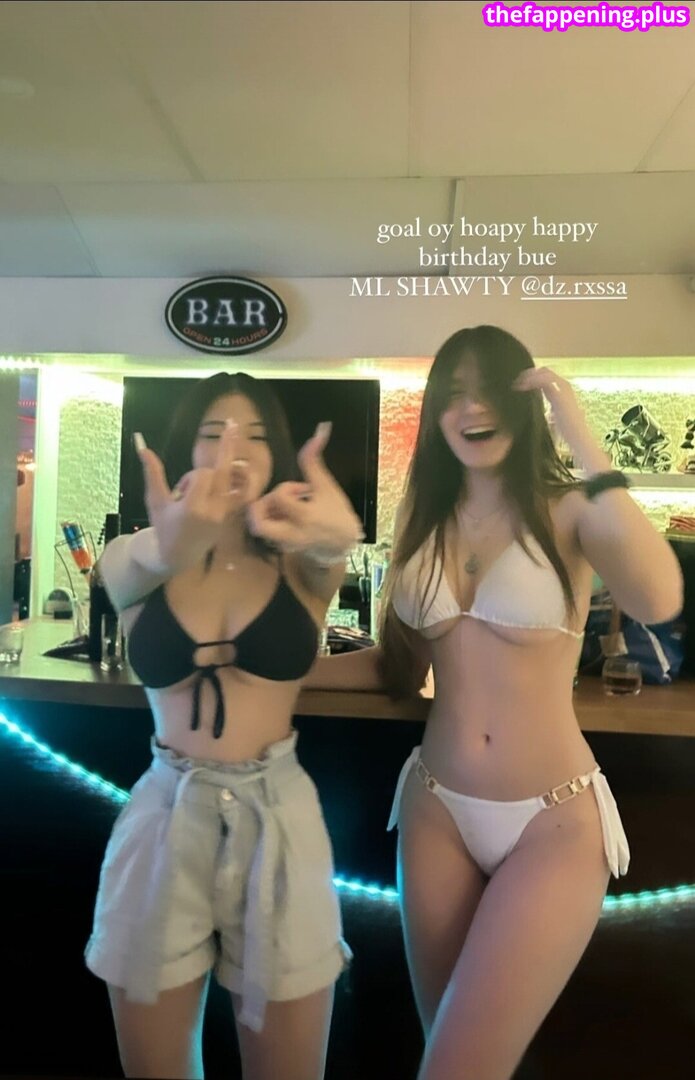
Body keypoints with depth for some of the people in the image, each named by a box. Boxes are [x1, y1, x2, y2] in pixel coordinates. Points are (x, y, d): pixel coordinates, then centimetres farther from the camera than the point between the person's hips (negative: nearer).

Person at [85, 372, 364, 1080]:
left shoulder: (302, 567, -3)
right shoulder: (134, 564, -1)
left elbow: (331, 543, -27)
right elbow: (147, 558, -26)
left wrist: (335, 531, -52)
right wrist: (173, 545, -50)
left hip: (275, 815, 0)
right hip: (164, 814, 1)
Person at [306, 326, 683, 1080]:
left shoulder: (568, 511, -6)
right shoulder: (424, 520, 6)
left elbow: (658, 601, -28)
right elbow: (400, 665, 10)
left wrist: (582, 443, -24)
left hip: (552, 821, -4)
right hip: (435, 808, 5)